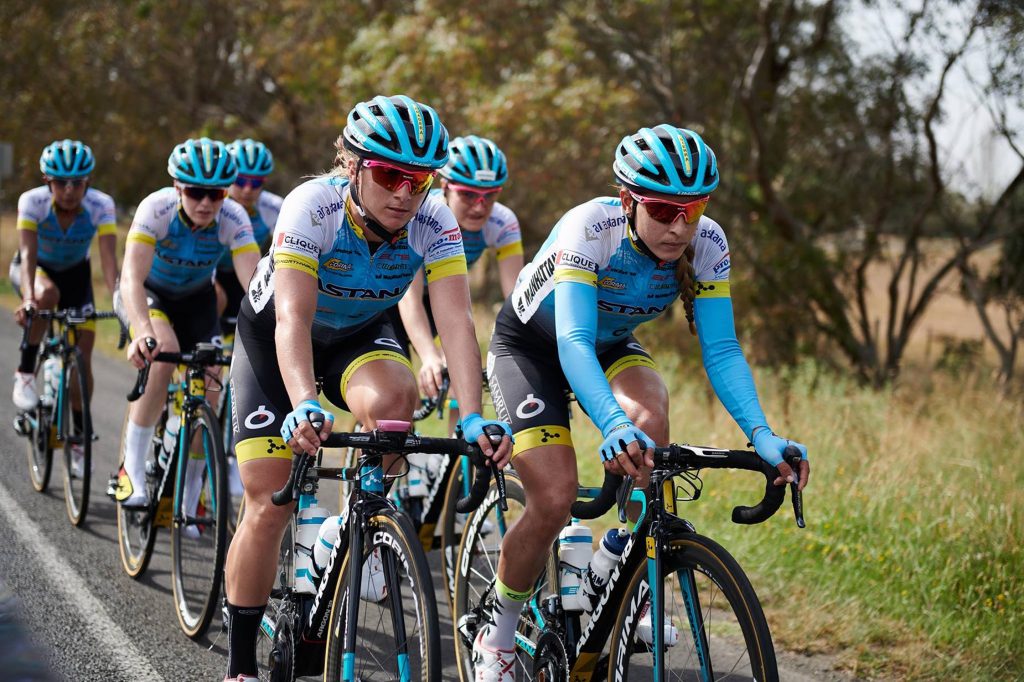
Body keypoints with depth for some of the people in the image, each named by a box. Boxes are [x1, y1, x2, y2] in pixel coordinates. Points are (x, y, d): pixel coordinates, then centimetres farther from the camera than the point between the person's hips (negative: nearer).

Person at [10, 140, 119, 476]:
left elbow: (109, 259, -37)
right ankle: (25, 374, -20)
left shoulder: (101, 205, -29)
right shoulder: (32, 201, -30)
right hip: (35, 270, -1)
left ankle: (78, 439, 11)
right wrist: (28, 298, -56)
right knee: (47, 294, -39)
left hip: (75, 274, 1)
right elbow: (28, 253, -39)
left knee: (83, 356, -7)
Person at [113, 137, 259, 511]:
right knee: (164, 352, -33)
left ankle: (187, 508, 8)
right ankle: (132, 472, -23)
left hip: (196, 299, 3)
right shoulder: (157, 208, -33)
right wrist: (143, 332, -62)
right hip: (147, 293, -3)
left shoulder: (234, 219, -28)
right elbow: (132, 278, -44)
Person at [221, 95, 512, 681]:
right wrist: (305, 407, -59)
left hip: (360, 335, 2)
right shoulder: (312, 207, -33)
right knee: (270, 506, -8)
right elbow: (293, 319, -42)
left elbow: (456, 321, -32)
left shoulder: (435, 223, -24)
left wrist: (473, 419, -46)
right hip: (272, 341, -2)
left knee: (392, 398, -34)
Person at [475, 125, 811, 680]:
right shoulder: (589, 228, -36)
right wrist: (612, 424, -61)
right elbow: (572, 343, -44)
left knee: (649, 416, -32)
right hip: (529, 346, -3)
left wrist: (761, 434, -38)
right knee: (555, 500, -20)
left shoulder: (707, 245, -23)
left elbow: (720, 351, -22)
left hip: (609, 346, 3)